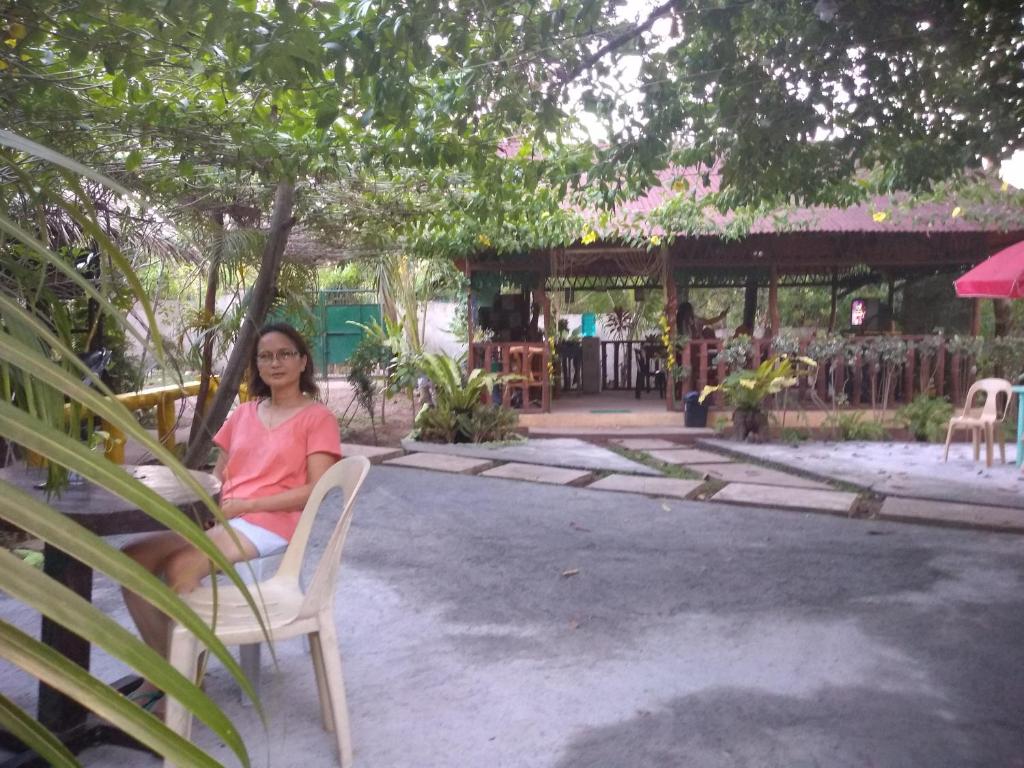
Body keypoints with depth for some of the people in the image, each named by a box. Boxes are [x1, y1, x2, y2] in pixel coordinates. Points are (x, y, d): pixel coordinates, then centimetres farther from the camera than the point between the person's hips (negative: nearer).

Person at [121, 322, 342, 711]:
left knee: (180, 565, -29)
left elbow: (315, 490, -10)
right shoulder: (243, 413, 19)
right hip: (220, 519, 7)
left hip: (268, 523, -7)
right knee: (130, 559, -13)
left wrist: (247, 504, -15)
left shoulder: (317, 417, -1)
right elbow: (218, 474, 20)